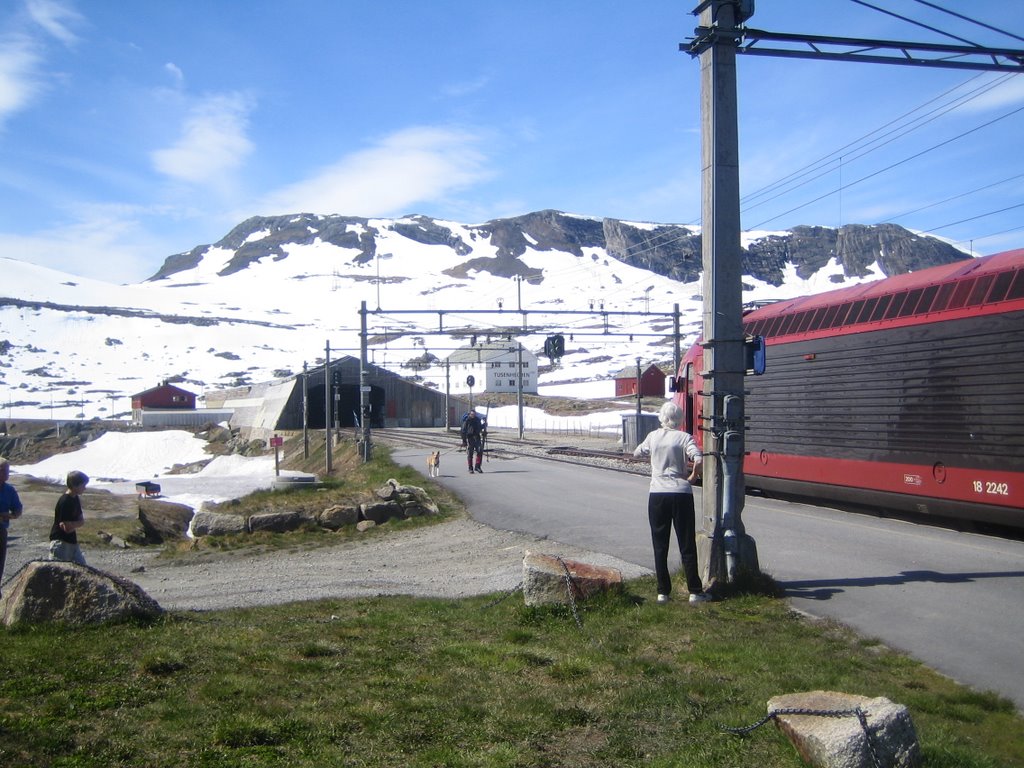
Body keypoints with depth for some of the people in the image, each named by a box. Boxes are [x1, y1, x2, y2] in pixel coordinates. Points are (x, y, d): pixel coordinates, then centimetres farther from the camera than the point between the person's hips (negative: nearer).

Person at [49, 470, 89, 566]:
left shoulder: (76, 499, 7)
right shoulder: (65, 502, -21)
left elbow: (82, 521, 9)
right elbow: (67, 528, -23)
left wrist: (72, 524, -10)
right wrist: (77, 523, -4)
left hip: (72, 540, 9)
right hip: (60, 541, -9)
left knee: (81, 566, 10)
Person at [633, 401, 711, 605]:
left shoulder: (653, 436, 4)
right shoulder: (684, 437, -5)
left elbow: (637, 453, 22)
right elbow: (698, 460, -20)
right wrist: (692, 477, -4)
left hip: (657, 495, 2)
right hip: (681, 494, -2)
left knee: (660, 546, 8)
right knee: (687, 545, 5)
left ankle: (663, 591, 10)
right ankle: (695, 591, 8)